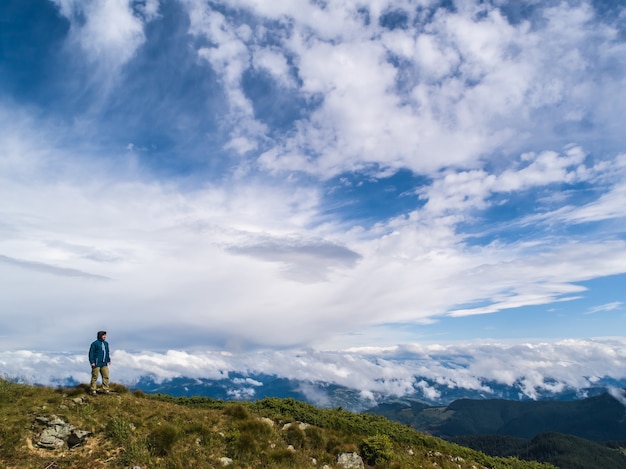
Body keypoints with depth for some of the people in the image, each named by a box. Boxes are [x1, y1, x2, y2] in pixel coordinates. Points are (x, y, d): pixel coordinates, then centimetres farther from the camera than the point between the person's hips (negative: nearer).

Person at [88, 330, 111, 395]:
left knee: (106, 376, 3)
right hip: (96, 364, -6)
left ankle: (105, 390, 10)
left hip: (104, 364, 6)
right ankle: (93, 390, 11)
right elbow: (91, 353, -9)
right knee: (94, 377, 0)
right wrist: (92, 362, -14)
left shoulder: (106, 343, 15)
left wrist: (108, 360, 23)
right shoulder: (95, 343, -7)